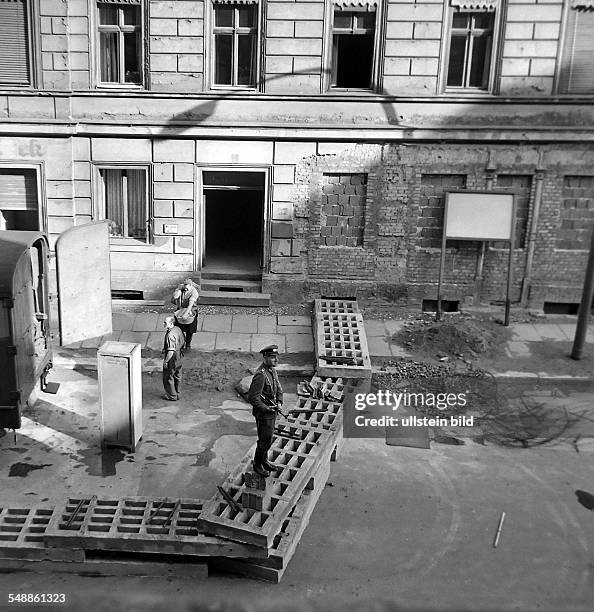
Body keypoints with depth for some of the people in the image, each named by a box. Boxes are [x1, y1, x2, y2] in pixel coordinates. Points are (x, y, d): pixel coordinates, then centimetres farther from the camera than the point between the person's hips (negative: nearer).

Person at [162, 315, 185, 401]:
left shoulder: (170, 335, -31)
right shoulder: (178, 329, -3)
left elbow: (171, 352, -32)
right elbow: (182, 343, 11)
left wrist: (165, 361, -19)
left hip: (172, 359, -9)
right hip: (179, 356, 9)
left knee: (168, 378, 11)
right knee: (177, 376, 22)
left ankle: (172, 396, 24)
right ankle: (177, 393, 37)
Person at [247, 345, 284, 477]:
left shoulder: (273, 370, 4)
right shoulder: (261, 375, -26)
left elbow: (278, 389, 15)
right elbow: (252, 397, -26)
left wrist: (279, 402, -1)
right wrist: (266, 408, -20)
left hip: (272, 411, 9)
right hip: (263, 414, -9)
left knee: (268, 438, 22)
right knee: (265, 440, 3)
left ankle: (264, 460, 39)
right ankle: (257, 465, 21)